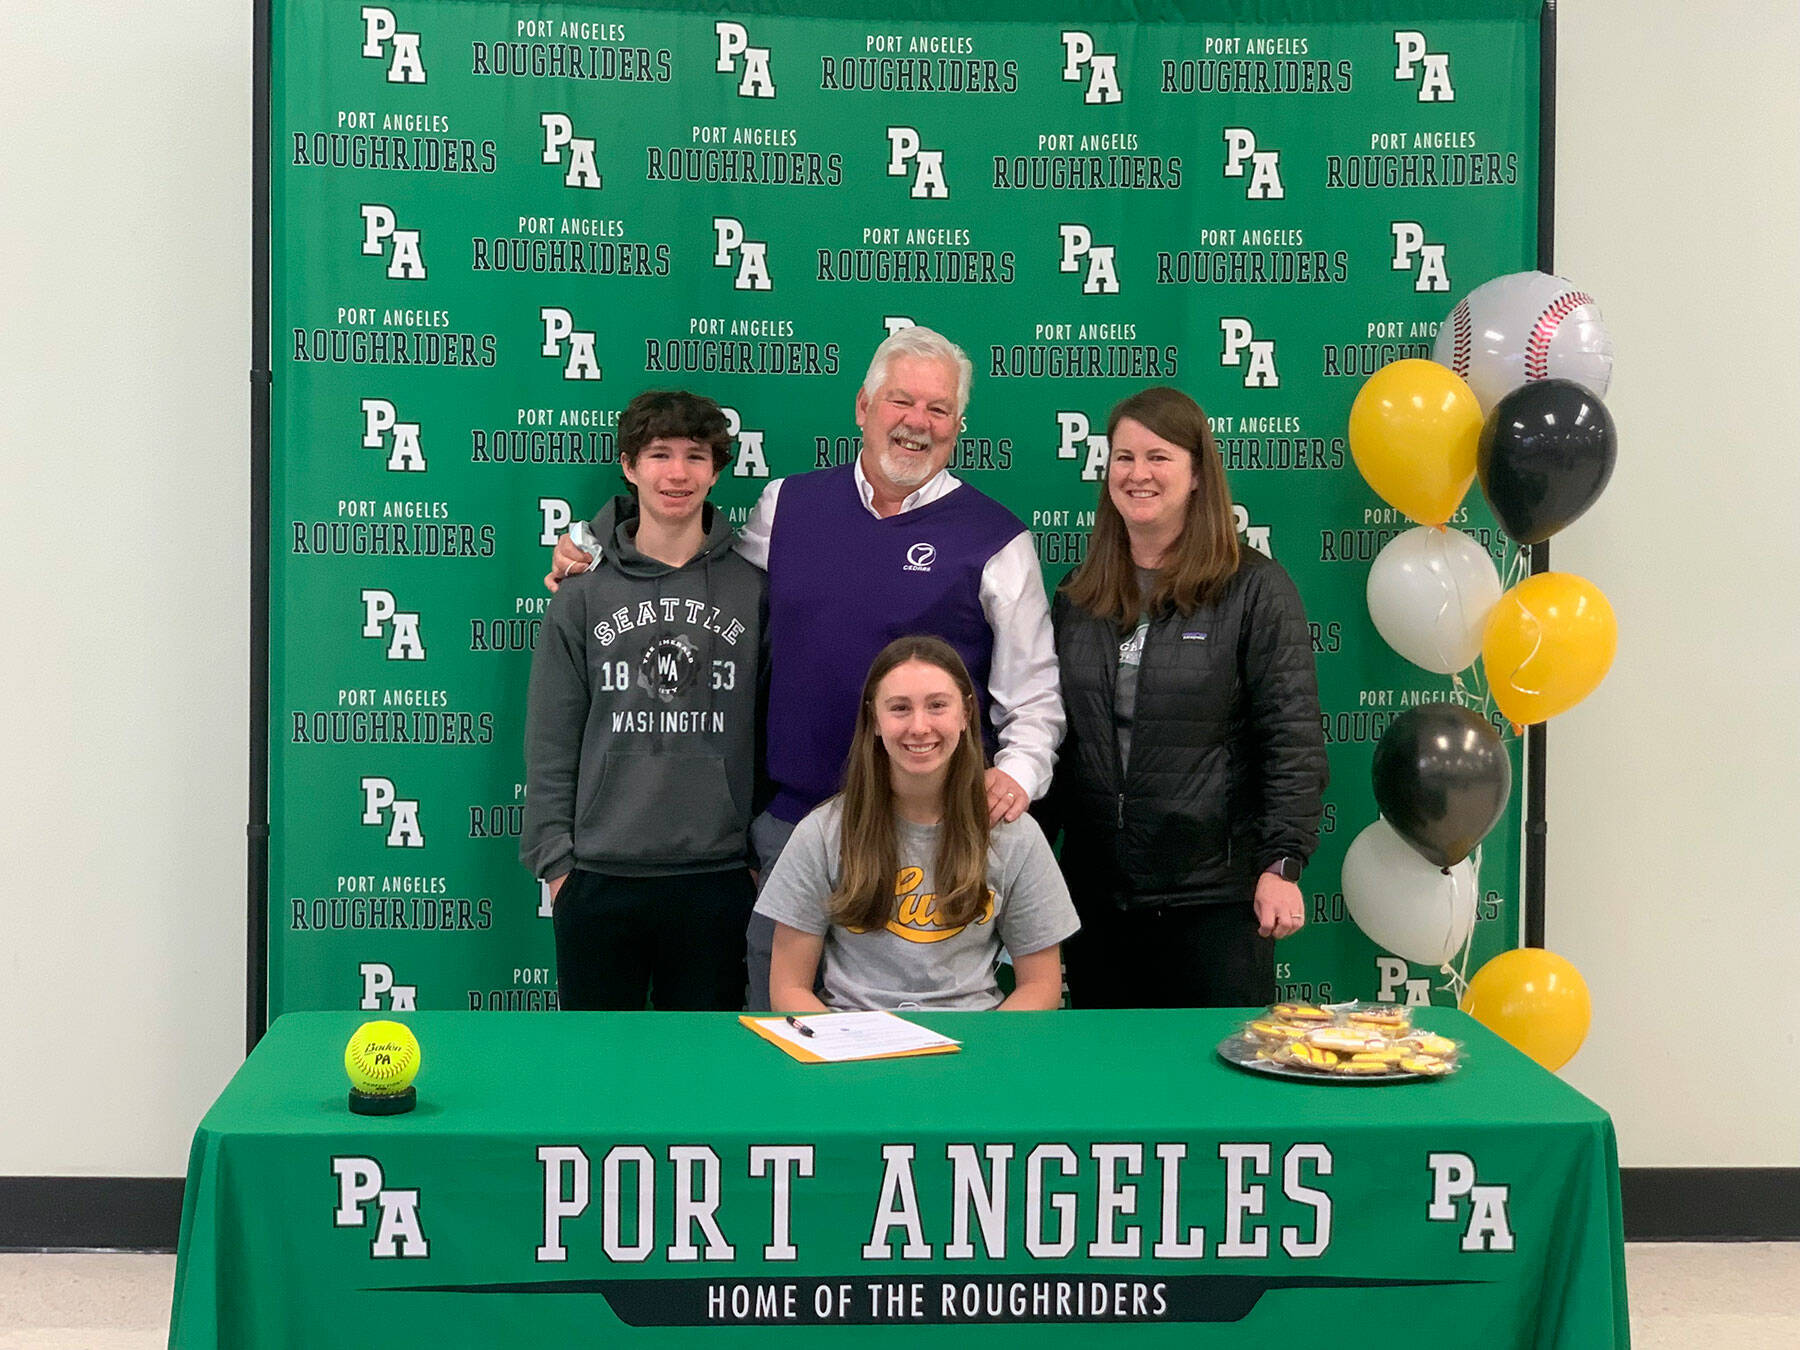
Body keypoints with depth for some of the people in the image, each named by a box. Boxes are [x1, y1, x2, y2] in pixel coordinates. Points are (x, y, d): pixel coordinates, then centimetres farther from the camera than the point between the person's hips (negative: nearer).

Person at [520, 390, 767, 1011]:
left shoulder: (753, 592, 5)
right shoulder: (583, 595, 4)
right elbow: (551, 743, 4)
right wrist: (555, 859, 0)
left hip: (717, 879, 0)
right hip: (600, 879, 0)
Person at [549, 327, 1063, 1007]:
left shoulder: (994, 538, 0)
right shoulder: (785, 505, 8)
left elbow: (1035, 694, 2)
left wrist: (1020, 771, -15)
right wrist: (593, 559, 14)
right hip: (790, 818, 3)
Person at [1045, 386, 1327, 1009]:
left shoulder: (1255, 589, -3)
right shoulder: (1078, 596, 11)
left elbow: (1293, 738, -7)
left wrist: (1282, 863, -13)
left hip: (1213, 891, -4)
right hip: (1095, 891, 4)